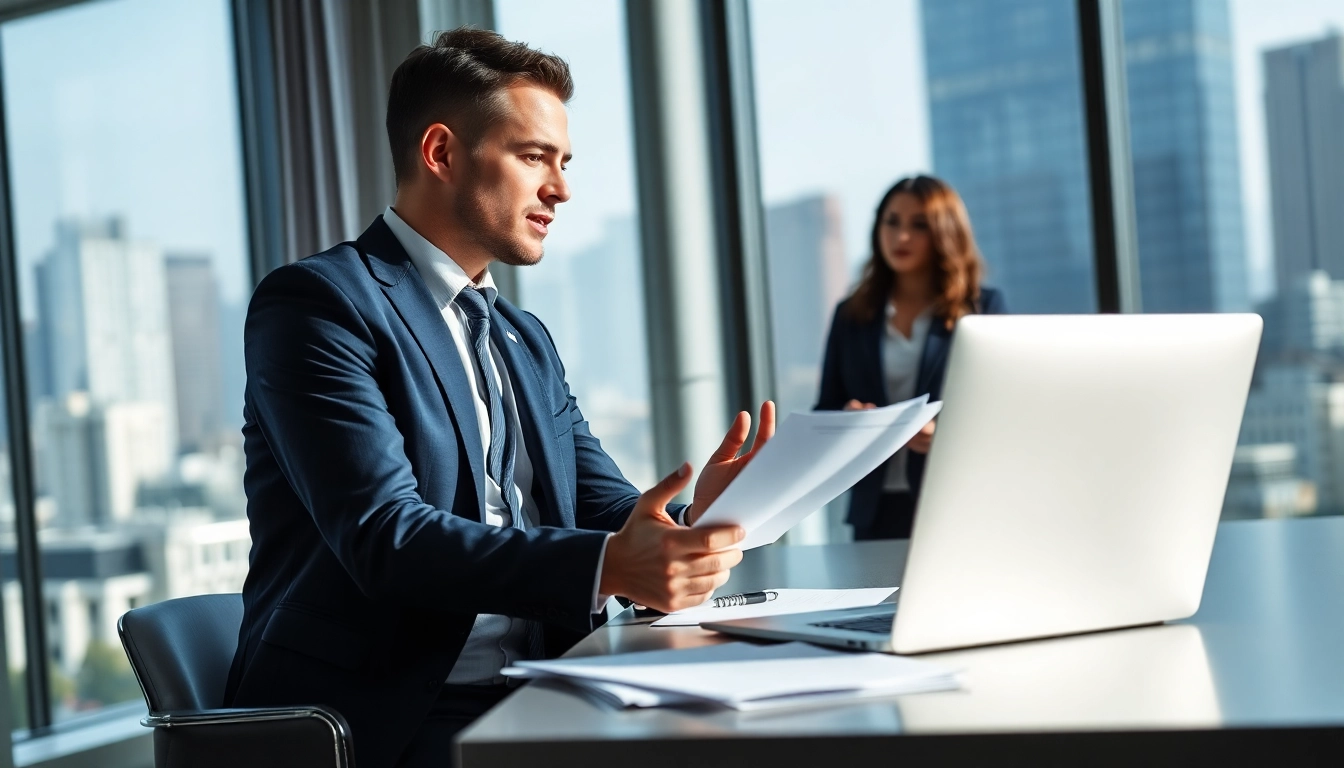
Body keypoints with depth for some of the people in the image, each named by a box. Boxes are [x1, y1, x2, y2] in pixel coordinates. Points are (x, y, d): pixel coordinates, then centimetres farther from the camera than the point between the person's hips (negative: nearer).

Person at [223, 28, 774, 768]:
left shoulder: (527, 340, 19)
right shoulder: (317, 301, -7)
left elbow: (602, 508, 10)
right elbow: (385, 537, -19)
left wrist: (690, 519, -13)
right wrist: (606, 566, -31)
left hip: (525, 702, 7)